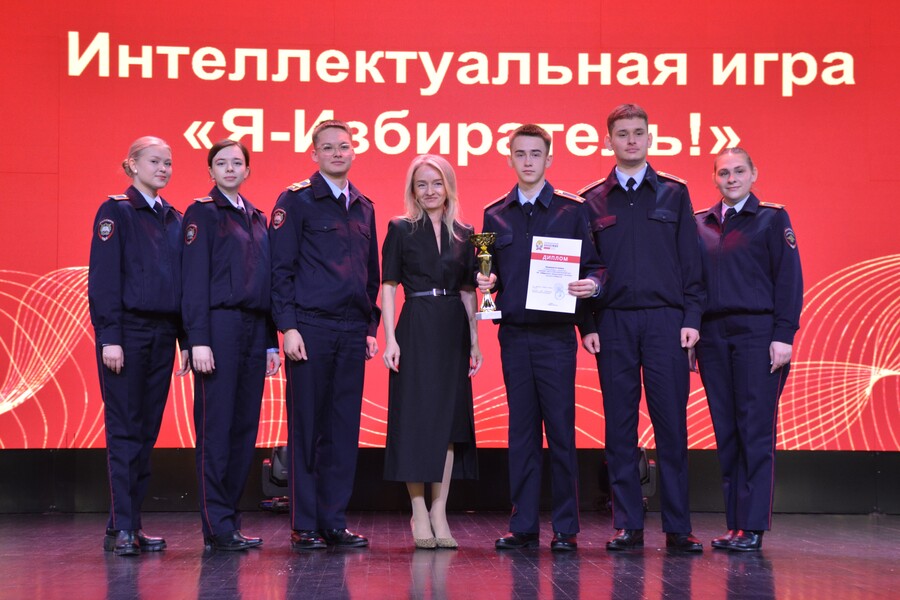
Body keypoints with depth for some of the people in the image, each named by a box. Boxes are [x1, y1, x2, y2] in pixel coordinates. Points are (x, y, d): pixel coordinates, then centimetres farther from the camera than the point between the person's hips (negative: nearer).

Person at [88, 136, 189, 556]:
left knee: (148, 431, 7)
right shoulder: (115, 212, -3)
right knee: (125, 430, -4)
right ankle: (122, 529, -1)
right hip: (127, 331, -6)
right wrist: (109, 337, -16)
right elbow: (103, 278, -9)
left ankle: (131, 523, 12)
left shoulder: (174, 219, 15)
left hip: (162, 333, 6)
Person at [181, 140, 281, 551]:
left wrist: (271, 341, 13)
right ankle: (217, 526, -2)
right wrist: (199, 339, -16)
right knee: (217, 426, -5)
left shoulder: (257, 218, 18)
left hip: (255, 329, 7)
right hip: (220, 327, -7)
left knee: (245, 426, 6)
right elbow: (194, 279, -8)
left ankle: (230, 518, 13)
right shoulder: (202, 213, -1)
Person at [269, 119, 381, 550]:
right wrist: (288, 326, -12)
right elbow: (280, 268, -6)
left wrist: (370, 327, 13)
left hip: (352, 332, 5)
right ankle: (304, 526, 6)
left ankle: (334, 522, 14)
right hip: (310, 328, -5)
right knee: (306, 428, 0)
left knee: (344, 429, 7)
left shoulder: (363, 207, 16)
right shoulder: (295, 200, -1)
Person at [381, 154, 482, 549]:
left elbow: (468, 291, 12)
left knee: (450, 419, 3)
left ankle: (439, 514, 9)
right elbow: (388, 286, -2)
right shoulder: (400, 230, 1)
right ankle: (419, 515, 5)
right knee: (415, 418, -3)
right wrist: (389, 337, -11)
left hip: (453, 332, 4)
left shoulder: (463, 234, 10)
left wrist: (474, 340, 5)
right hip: (415, 331, -3)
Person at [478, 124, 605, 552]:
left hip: (556, 335, -3)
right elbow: (489, 272, 16)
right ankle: (523, 525, 11)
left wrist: (592, 283, -18)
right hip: (513, 334, 3)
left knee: (560, 429, -3)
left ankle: (566, 528, 4)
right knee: (521, 430, 6)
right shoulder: (495, 215, 12)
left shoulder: (571, 210, 3)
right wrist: (484, 280, -5)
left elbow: (593, 265, 3)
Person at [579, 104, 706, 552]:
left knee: (671, 422, -2)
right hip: (614, 322, 1)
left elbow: (691, 260, 6)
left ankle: (677, 527, 4)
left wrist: (692, 318, -3)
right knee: (620, 426, 2)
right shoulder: (592, 201, 10)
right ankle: (628, 524, 8)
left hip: (666, 319, 0)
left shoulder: (673, 193, 9)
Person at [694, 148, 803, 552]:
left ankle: (752, 526, -4)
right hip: (712, 336, 4)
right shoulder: (699, 225, 14)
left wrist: (783, 335, -11)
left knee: (756, 433, -5)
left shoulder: (772, 219, 3)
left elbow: (789, 280, -3)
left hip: (756, 335, -4)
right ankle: (735, 524, 10)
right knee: (726, 434, 5)